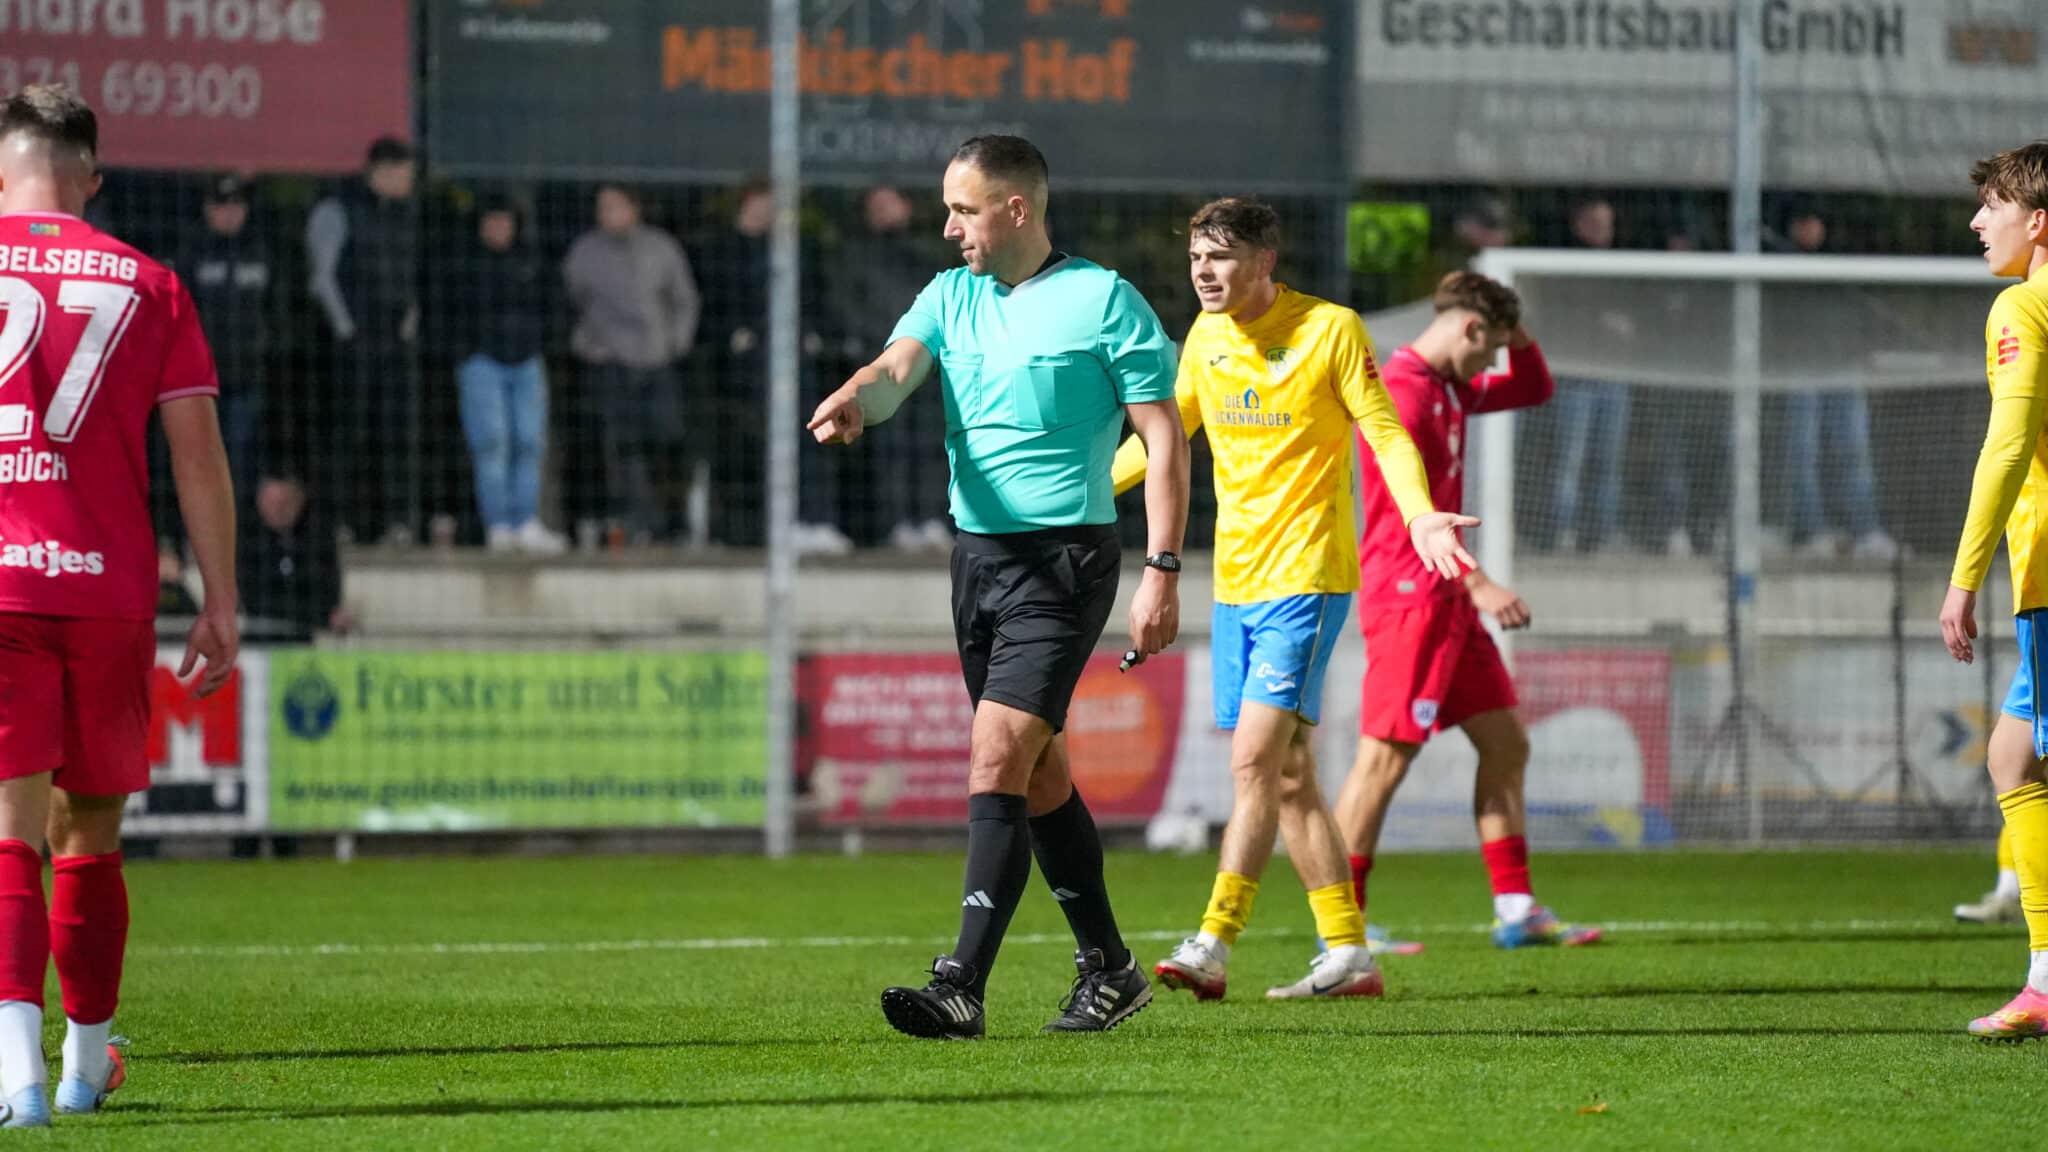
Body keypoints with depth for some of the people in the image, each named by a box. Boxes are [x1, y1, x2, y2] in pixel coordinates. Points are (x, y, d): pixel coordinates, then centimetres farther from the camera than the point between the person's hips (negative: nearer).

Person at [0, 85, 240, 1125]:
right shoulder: (146, 284, 7)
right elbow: (198, 453, 4)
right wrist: (221, 606, 7)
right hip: (108, 583, 2)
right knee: (90, 834, 16)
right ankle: (87, 1061, 28)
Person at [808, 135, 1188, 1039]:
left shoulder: (1103, 300, -7)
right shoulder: (951, 296, 11)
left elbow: (1165, 437, -7)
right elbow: (897, 370, -7)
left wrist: (1163, 571, -14)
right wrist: (855, 402, -32)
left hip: (1064, 562, -7)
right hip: (978, 553, 7)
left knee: (996, 761, -16)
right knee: (1037, 773, 14)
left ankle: (962, 989, -21)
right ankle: (1108, 969, 25)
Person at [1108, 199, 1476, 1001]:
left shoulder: (1331, 330, -8)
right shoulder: (1207, 337, 9)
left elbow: (1387, 435, -7)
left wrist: (1419, 514, -24)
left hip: (1306, 575, -7)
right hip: (1235, 581, 7)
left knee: (1255, 760, -15)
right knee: (1286, 774, 7)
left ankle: (1212, 946, -18)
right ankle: (1348, 953, 13)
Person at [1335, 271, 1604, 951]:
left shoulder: (1450, 389, 16)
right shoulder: (1401, 390, -14)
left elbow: (1533, 390, 31)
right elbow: (1410, 509, -21)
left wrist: (1518, 334, 11)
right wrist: (1478, 582, -24)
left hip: (1449, 602, 10)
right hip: (1408, 595, -10)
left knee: (1506, 744, 9)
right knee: (1385, 758, -10)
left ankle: (1516, 913, 13)